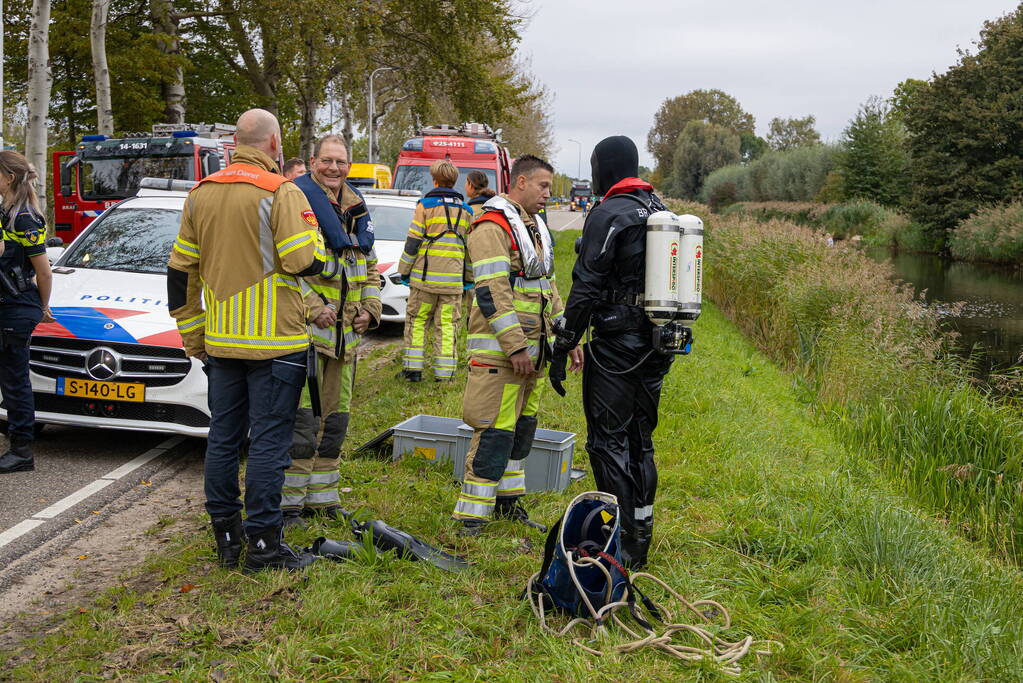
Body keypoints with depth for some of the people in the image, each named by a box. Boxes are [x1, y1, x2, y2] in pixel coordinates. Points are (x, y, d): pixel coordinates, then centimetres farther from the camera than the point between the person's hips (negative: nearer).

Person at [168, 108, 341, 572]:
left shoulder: (201, 194, 9)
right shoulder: (281, 193, -12)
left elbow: (180, 272, 11)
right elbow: (304, 262, -19)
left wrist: (193, 336, 18)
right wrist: (333, 265, 4)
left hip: (220, 342, 6)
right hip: (274, 342, -6)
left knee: (223, 437, 13)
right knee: (269, 442, 0)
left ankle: (225, 537, 21)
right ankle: (263, 544, 4)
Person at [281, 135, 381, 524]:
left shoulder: (357, 210, 17)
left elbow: (370, 268, 24)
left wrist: (370, 309, 9)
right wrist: (312, 306, -20)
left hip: (345, 333, 8)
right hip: (304, 329, -8)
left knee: (335, 419, 13)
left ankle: (322, 497, 25)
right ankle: (289, 500, 4)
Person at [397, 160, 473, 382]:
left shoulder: (426, 204, -1)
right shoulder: (466, 209, 11)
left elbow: (413, 241, -3)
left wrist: (405, 271, 5)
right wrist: (469, 279, 19)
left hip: (425, 275, -2)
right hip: (453, 278, 3)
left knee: (417, 321, 8)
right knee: (447, 324, 5)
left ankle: (414, 368, 5)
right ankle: (444, 372, 2)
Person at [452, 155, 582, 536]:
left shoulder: (536, 228, 19)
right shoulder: (492, 228, -12)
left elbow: (548, 288, 23)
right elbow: (491, 293, -20)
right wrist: (515, 347, -22)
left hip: (532, 348, 9)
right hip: (500, 350, -9)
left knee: (522, 428, 15)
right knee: (496, 431, -9)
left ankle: (507, 501, 28)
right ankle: (471, 517, -2)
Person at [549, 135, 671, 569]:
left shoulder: (608, 215, -12)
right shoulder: (661, 211, 14)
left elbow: (587, 287, -16)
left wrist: (562, 349, -12)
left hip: (616, 342, -8)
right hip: (657, 344, 8)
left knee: (608, 440, -1)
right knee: (640, 439, 15)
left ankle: (621, 544, 0)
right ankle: (640, 538, 22)